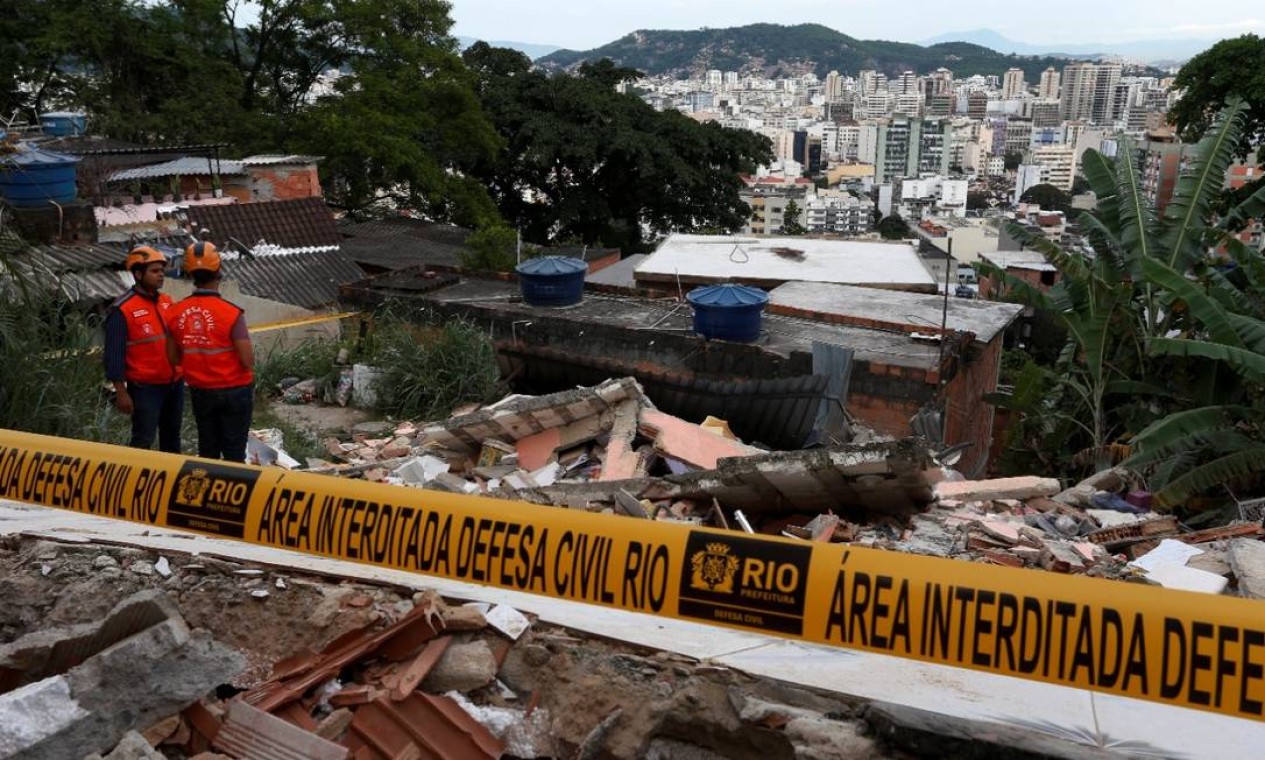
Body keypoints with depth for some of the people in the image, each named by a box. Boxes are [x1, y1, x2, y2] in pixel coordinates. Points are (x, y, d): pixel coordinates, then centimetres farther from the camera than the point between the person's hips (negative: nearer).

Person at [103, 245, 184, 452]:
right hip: (145, 388, -7)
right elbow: (114, 354, -14)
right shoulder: (123, 309, -14)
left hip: (175, 383, 7)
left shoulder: (167, 301, 7)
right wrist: (121, 391, -16)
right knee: (143, 440, -3)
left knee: (171, 435, 20)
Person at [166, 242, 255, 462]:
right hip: (234, 390, -4)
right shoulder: (231, 312, -21)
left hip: (200, 392, 5)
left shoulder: (176, 313, -5)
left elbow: (174, 358, 5)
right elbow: (248, 360, -20)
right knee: (234, 452, 6)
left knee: (207, 451, 17)